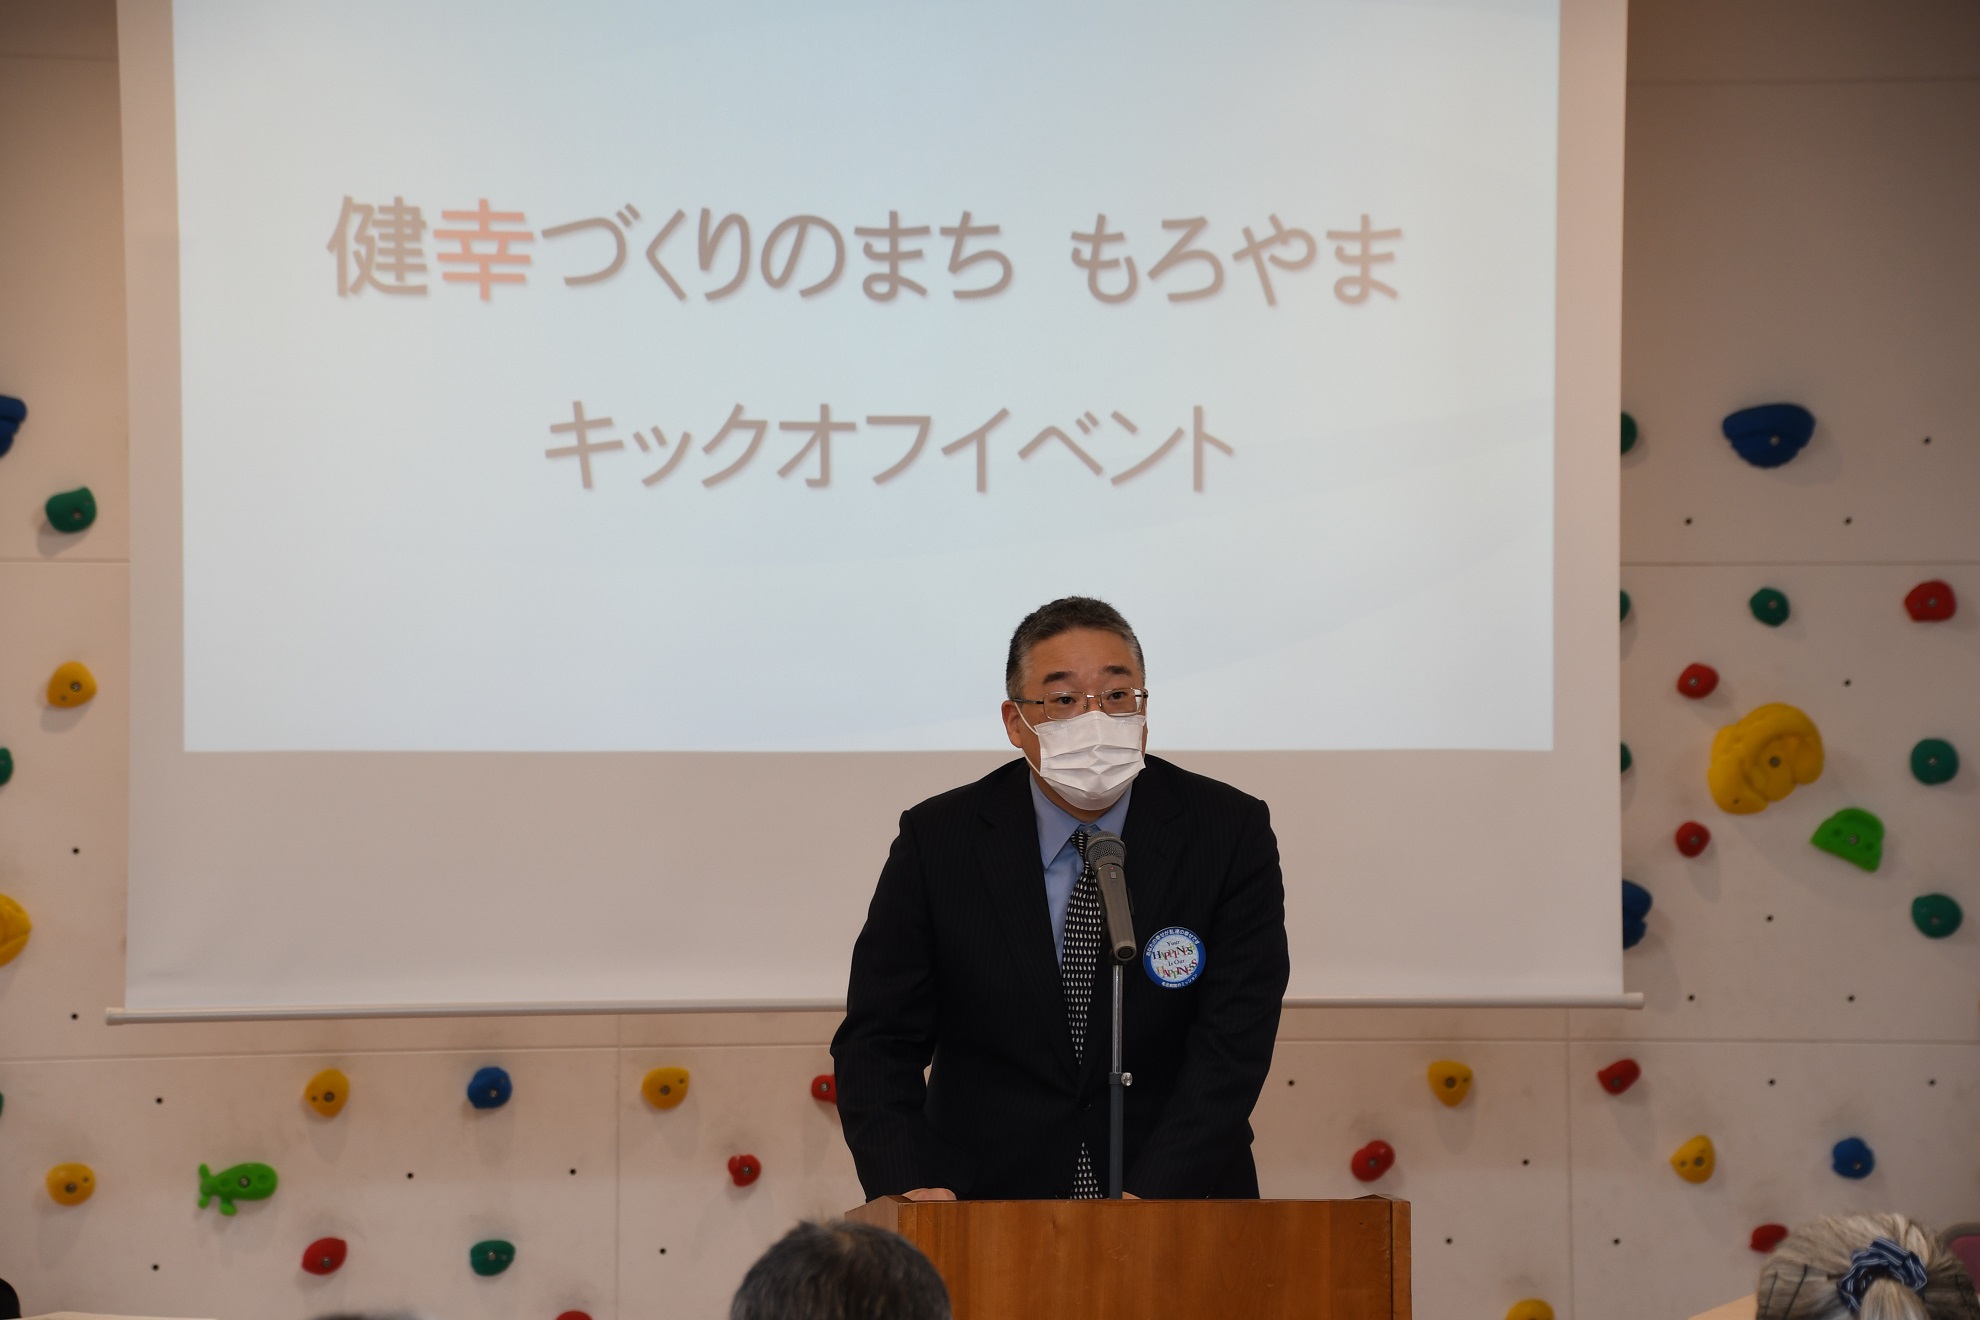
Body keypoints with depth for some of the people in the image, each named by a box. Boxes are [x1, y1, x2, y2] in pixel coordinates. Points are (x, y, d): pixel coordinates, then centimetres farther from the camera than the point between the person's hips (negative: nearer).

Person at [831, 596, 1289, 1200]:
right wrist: (909, 1187, -17)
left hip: (1177, 1201, 0)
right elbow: (877, 1042, 1)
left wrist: (1148, 1197, -21)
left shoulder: (1232, 833, -1)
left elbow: (1233, 1044, -7)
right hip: (984, 1201, 1)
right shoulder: (937, 841, 1)